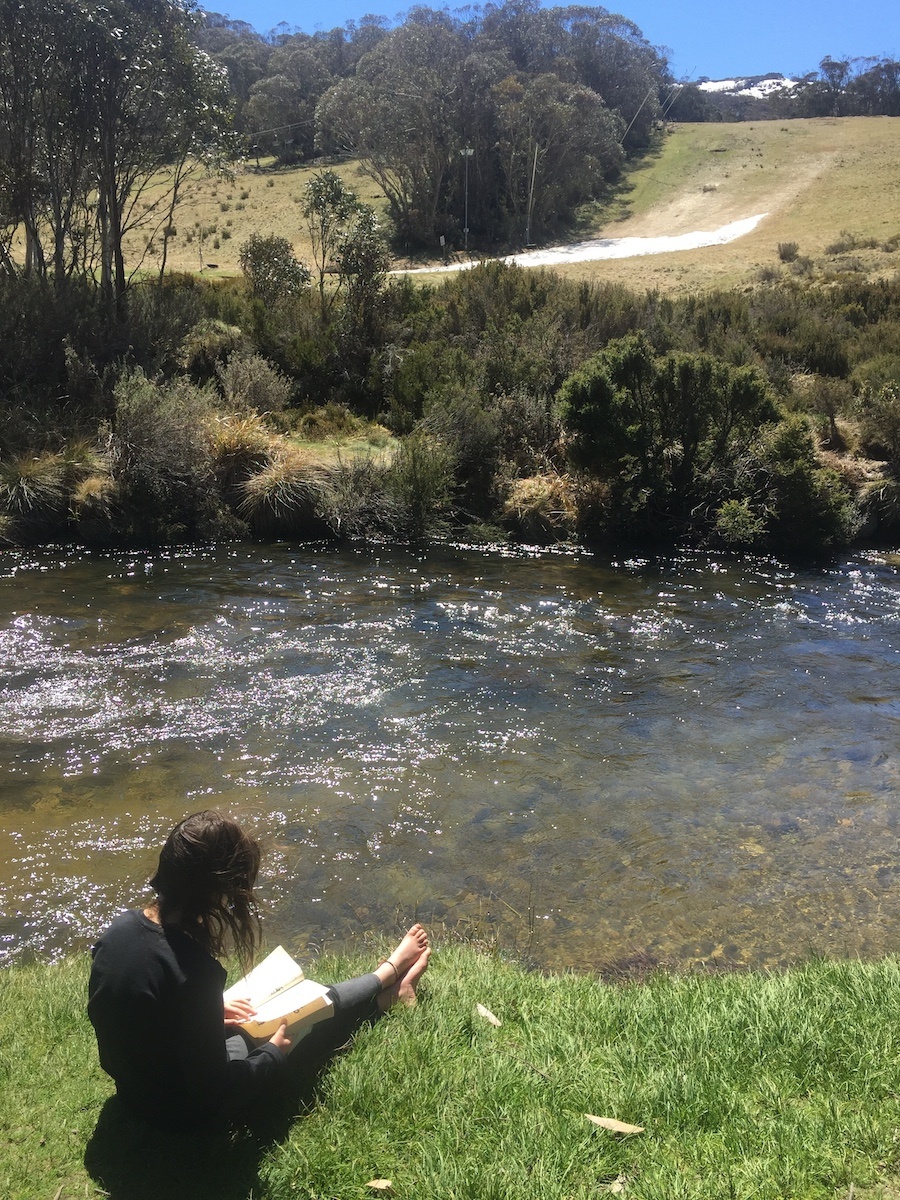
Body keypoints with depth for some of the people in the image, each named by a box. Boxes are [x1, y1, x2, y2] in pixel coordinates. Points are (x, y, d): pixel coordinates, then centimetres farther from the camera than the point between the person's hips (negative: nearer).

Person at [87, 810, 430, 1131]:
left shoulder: (122, 928, -14)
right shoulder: (193, 973, -37)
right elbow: (213, 1095, -27)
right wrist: (274, 1053, -11)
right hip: (187, 1112, -6)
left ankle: (383, 988, 41)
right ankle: (387, 977, 39)